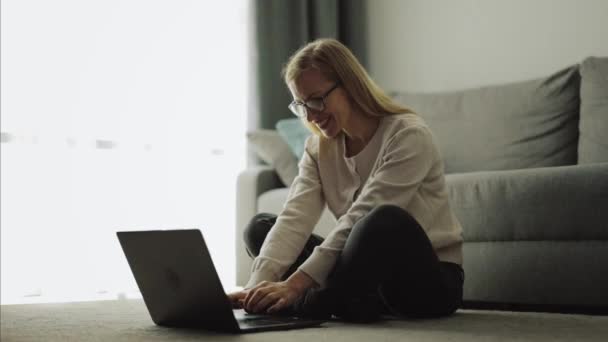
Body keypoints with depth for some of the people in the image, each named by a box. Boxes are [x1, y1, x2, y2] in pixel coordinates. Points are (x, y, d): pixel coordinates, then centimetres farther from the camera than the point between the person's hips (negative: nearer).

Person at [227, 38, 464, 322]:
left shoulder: (408, 136, -16)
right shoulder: (319, 147, 3)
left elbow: (360, 219, -26)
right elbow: (294, 218, -12)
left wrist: (294, 284, -32)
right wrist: (257, 285, -28)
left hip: (429, 280, -6)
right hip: (370, 272, 6)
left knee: (386, 219, -37)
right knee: (259, 227, -4)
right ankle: (342, 300, -25)